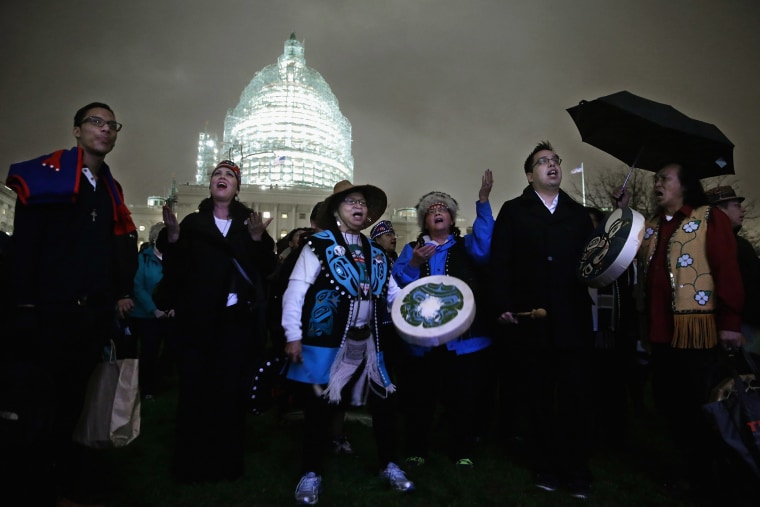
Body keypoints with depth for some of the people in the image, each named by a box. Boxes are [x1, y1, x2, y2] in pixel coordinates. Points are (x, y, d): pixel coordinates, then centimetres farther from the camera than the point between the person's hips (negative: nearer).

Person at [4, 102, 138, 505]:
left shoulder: (111, 190, 14)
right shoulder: (45, 175, -5)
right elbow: (23, 245, -11)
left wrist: (122, 294, 6)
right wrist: (24, 305, -15)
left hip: (93, 314, 5)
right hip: (49, 312, -5)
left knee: (71, 398, 14)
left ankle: (54, 474, 29)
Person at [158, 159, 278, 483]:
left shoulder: (249, 222, 6)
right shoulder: (192, 222, 7)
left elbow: (266, 270, -3)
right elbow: (173, 272, -1)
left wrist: (259, 239, -18)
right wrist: (173, 238, -16)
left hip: (235, 320, 0)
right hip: (196, 319, 0)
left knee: (229, 389, 3)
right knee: (194, 388, 3)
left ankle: (226, 463, 17)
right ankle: (191, 463, 17)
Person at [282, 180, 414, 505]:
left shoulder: (375, 252, 12)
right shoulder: (319, 245, -6)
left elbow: (394, 292, 12)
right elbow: (296, 291, -11)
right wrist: (293, 335, -16)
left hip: (367, 343, 6)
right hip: (327, 343, -5)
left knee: (384, 402, 11)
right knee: (321, 407, 5)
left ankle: (388, 464, 32)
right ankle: (311, 472, 25)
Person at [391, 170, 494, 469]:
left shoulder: (465, 246, 10)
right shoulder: (412, 249, 13)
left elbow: (484, 248, -14)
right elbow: (396, 281, -1)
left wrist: (483, 202, -21)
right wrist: (414, 263, -20)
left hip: (464, 335, 0)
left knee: (463, 398, 6)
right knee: (419, 398, 7)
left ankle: (461, 451, 24)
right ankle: (416, 450, 24)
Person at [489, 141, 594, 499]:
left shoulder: (579, 213, 16)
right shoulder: (512, 211, 6)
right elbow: (499, 262, -3)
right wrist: (503, 307, -12)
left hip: (573, 321, 2)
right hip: (530, 321, -2)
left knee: (576, 399, 6)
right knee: (539, 399, 9)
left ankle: (577, 473, 19)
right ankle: (547, 469, 23)